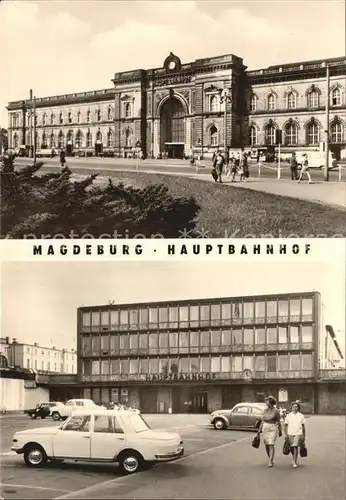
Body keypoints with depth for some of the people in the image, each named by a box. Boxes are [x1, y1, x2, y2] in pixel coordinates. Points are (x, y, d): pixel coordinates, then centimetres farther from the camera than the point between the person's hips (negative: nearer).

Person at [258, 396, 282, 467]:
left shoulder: (276, 411, -8)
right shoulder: (266, 410, 8)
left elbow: (279, 422, -4)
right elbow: (263, 420, 11)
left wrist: (280, 431, -2)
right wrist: (260, 429, 5)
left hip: (273, 429, -6)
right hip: (265, 429, 6)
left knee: (271, 445, -14)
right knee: (266, 445, 8)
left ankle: (270, 462, -14)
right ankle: (271, 459, 26)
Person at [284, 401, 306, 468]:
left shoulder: (301, 416, 6)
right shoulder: (288, 416, 6)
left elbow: (303, 427, 10)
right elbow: (285, 426, 7)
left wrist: (304, 436, 10)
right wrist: (285, 434, -3)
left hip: (298, 434, -2)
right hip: (290, 434, 2)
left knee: (295, 447, -15)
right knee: (291, 448, 8)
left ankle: (294, 462, -10)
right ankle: (294, 459, 34)